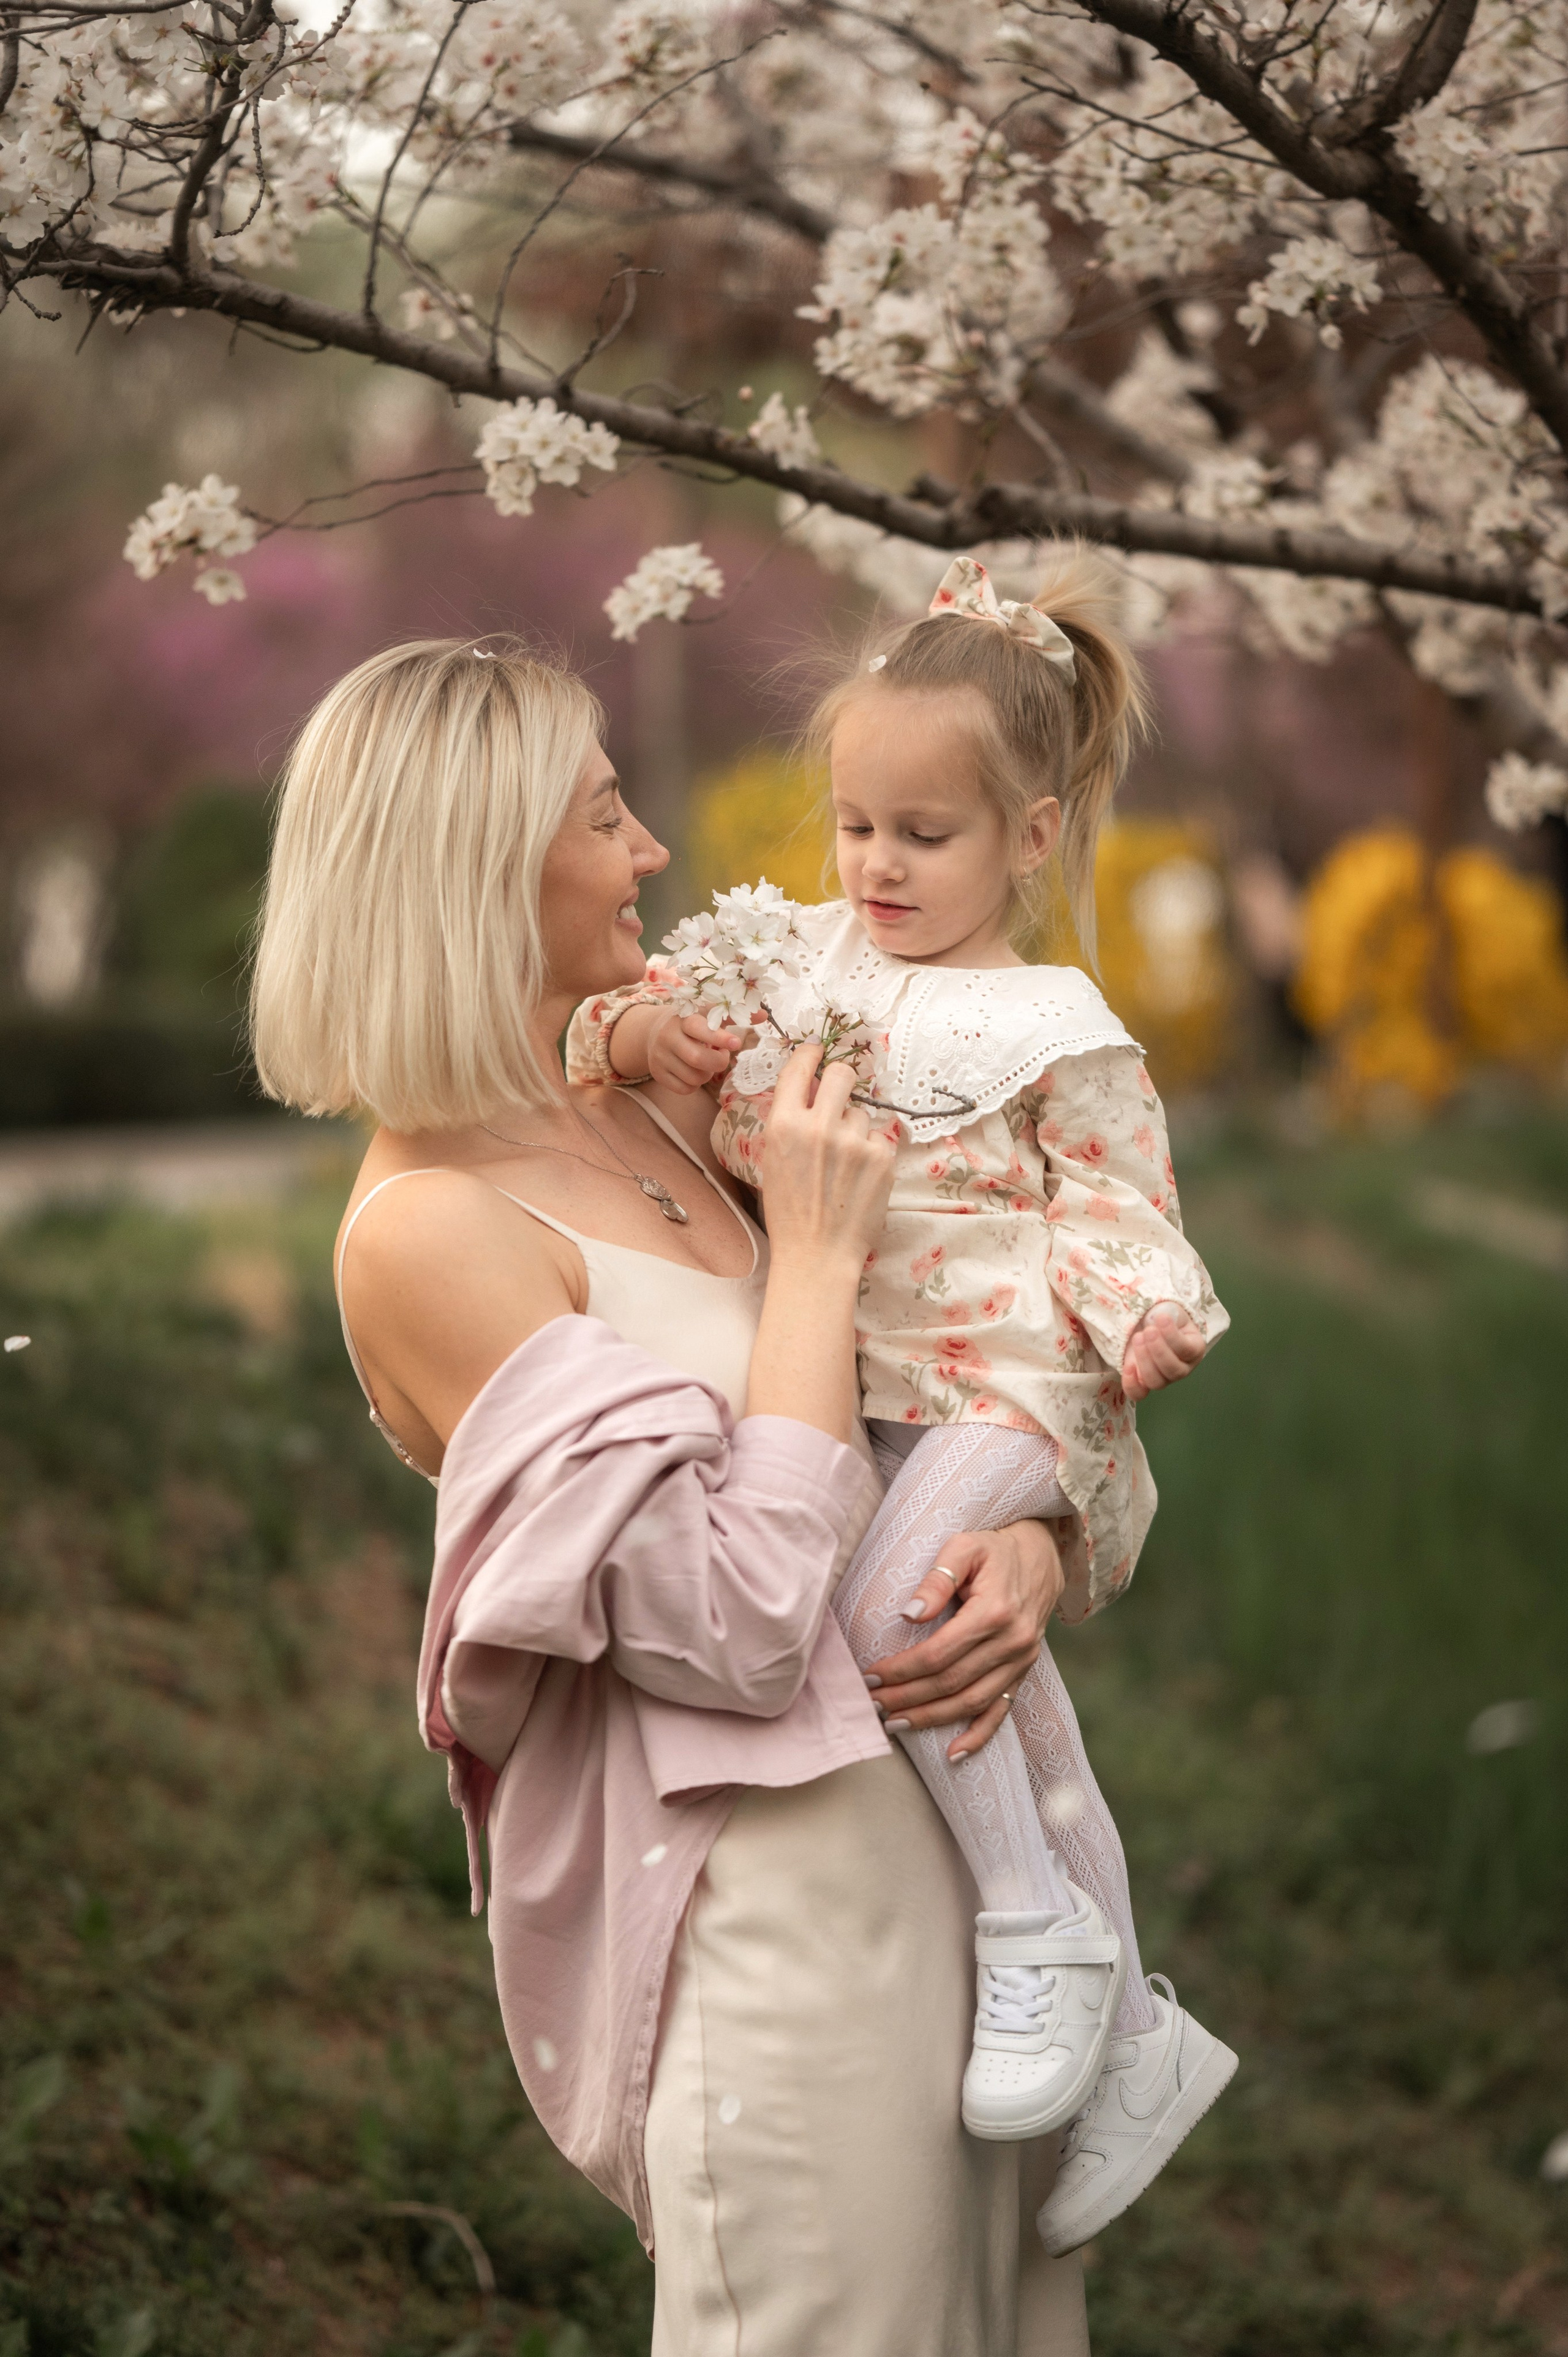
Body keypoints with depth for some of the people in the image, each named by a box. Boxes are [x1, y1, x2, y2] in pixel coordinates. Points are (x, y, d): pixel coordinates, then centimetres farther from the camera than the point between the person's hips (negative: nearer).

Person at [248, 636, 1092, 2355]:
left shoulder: (635, 1113, 9)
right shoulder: (425, 1232, -17)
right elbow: (742, 1628, -23)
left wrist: (1027, 1544, -7)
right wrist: (815, 1254, -15)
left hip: (934, 1812, 8)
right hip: (768, 1907, -8)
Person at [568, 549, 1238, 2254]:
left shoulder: (1054, 1031, -8)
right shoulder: (806, 957, 7)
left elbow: (1117, 1215, -6)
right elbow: (631, 1029, 10)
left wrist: (1144, 1315, -26)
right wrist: (641, 1030, -13)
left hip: (1011, 1381, -7)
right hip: (880, 1391, 7)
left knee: (888, 1603, -31)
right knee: (1010, 1709, 11)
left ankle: (1044, 1930, -15)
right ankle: (1138, 2037, 22)